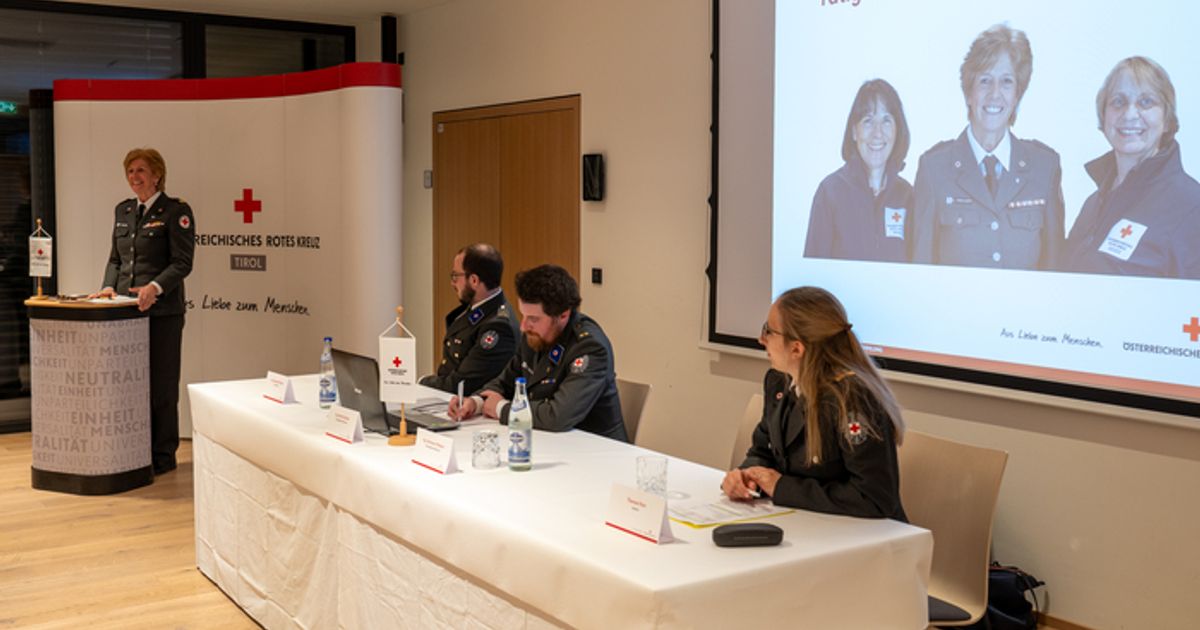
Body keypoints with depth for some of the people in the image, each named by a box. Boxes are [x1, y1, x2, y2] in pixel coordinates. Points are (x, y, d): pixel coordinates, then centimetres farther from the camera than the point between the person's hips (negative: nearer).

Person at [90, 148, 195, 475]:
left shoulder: (175, 211, -5)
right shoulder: (123, 210, 16)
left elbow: (182, 263, -11)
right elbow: (115, 258, 19)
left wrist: (155, 287, -25)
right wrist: (109, 287, 2)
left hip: (162, 312, -6)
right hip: (125, 310, 6)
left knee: (160, 384, 0)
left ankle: (162, 455, 9)